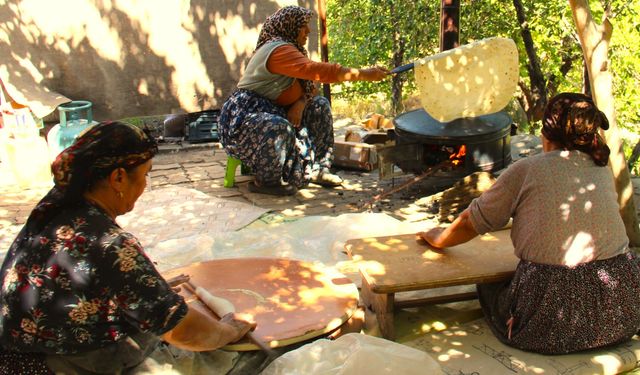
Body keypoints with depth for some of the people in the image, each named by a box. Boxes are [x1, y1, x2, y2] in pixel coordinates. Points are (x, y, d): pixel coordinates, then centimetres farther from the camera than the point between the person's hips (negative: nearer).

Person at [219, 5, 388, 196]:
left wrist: (300, 103, -15)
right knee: (280, 128, -40)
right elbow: (317, 71, -32)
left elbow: (310, 86, 10)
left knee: (319, 106, 9)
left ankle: (318, 169, 9)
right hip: (243, 118, -10)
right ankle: (265, 181, -15)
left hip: (272, 112, 11)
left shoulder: (290, 48, 12)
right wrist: (365, 74, -31)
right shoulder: (279, 50, -20)